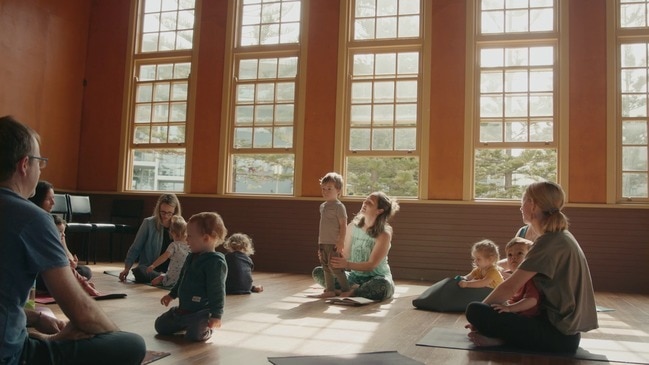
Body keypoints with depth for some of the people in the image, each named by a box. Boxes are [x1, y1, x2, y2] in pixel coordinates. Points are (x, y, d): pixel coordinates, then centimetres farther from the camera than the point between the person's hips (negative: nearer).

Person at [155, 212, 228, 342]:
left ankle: (206, 329, 8)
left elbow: (217, 291, -25)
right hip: (184, 308, 9)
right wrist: (172, 294, 33)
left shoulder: (215, 262, -22)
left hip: (201, 311, -9)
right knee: (160, 326, 12)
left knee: (194, 335, -26)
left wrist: (216, 315, -27)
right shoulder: (192, 257, 8)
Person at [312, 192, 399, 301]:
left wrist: (347, 264, -33)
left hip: (376, 278, -4)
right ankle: (354, 288, -17)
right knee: (317, 272, -8)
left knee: (383, 285, -40)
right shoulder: (352, 226, 0)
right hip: (354, 276, 5)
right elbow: (345, 254, 6)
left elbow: (371, 265, -17)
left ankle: (351, 292, -17)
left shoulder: (384, 234, -14)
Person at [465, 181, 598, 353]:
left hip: (558, 334, -10)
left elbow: (510, 287, -17)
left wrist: (481, 310, -2)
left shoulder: (549, 242, -17)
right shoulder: (562, 236, 13)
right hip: (567, 330, 10)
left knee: (475, 311, -18)